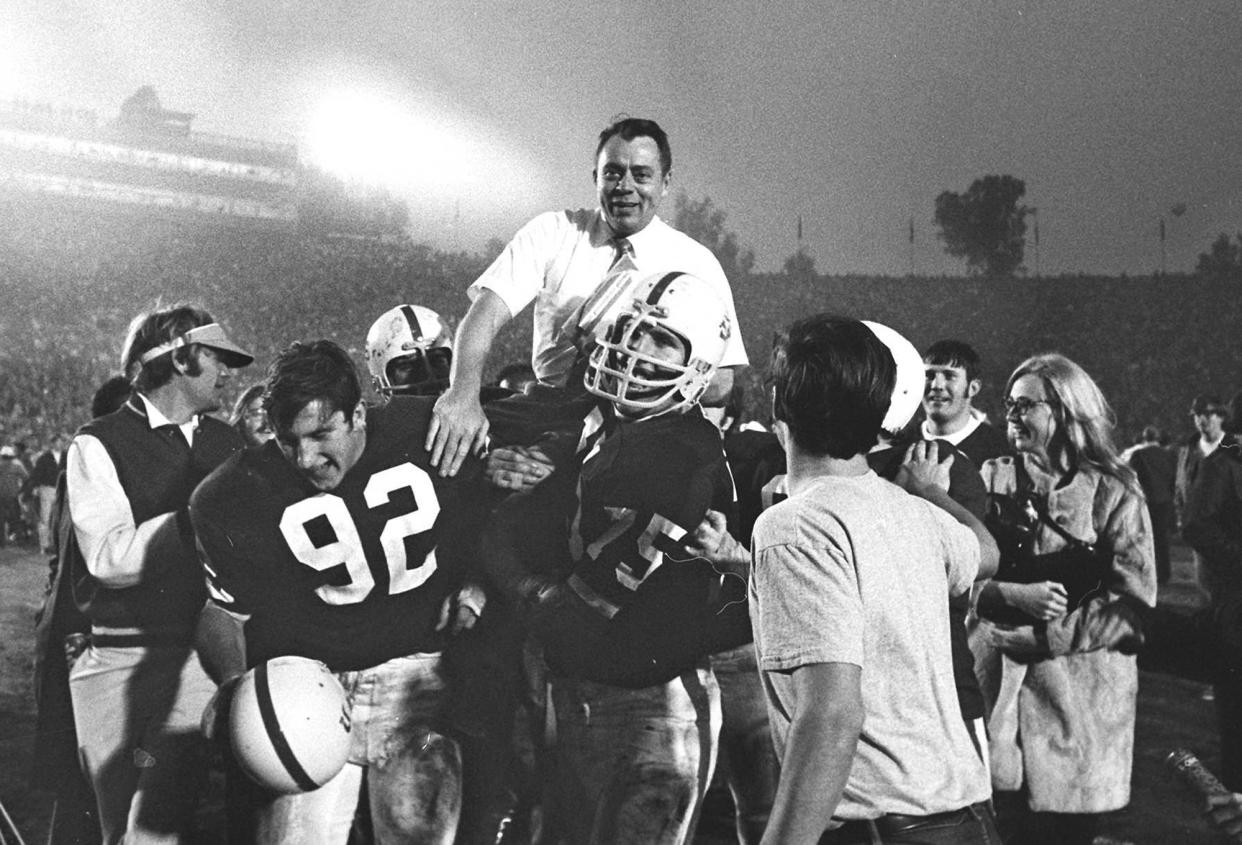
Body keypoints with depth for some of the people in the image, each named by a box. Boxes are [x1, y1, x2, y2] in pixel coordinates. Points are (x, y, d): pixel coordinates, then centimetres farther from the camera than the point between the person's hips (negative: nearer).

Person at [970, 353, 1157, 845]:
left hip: (1080, 696, -2)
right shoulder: (992, 481, 7)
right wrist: (1013, 596, -17)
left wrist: (1040, 636, -14)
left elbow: (1132, 602, -9)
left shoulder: (1113, 493, -2)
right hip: (996, 690, 2)